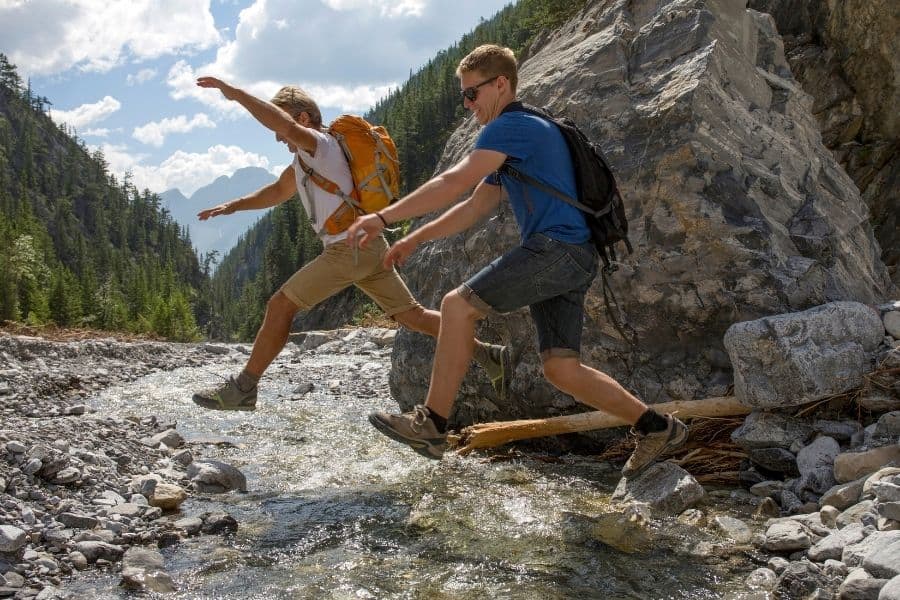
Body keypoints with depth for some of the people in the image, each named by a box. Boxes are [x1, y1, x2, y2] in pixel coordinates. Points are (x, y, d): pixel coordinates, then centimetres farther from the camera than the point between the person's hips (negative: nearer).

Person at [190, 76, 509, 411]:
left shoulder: (320, 144, -8)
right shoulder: (305, 158, 22)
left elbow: (283, 122, -30)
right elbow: (278, 191, 32)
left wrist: (236, 94, -24)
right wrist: (232, 206, 24)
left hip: (351, 247, -11)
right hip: (369, 248, 11)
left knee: (280, 305, -6)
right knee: (411, 315, 12)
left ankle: (243, 388, 0)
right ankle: (488, 355, 12)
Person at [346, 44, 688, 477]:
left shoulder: (512, 126, -5)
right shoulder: (517, 137, 27)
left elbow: (455, 183, -18)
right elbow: (474, 208, 28)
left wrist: (383, 218, -17)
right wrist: (413, 240, 23)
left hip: (556, 247, -10)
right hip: (572, 260, 10)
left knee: (458, 305, -11)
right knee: (561, 369, 5)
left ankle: (431, 424, -8)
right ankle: (657, 428, 12)